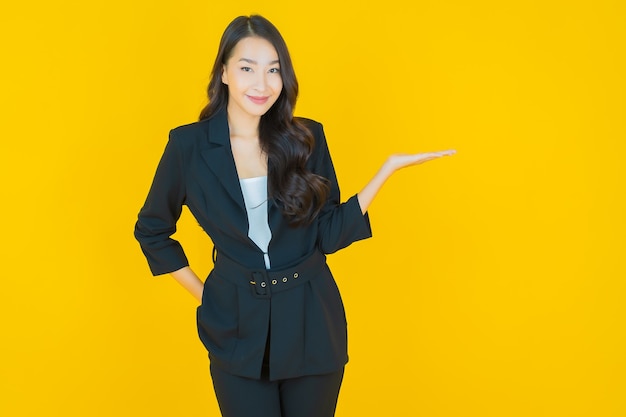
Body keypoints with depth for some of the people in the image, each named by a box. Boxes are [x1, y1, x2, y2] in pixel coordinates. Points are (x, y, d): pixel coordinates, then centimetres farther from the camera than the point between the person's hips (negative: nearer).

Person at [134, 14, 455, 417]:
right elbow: (151, 230, 6)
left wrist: (387, 169, -8)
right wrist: (200, 291, 3)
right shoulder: (188, 145, -8)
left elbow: (330, 234, -3)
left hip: (311, 324, 2)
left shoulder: (307, 138, -3)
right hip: (237, 326, -1)